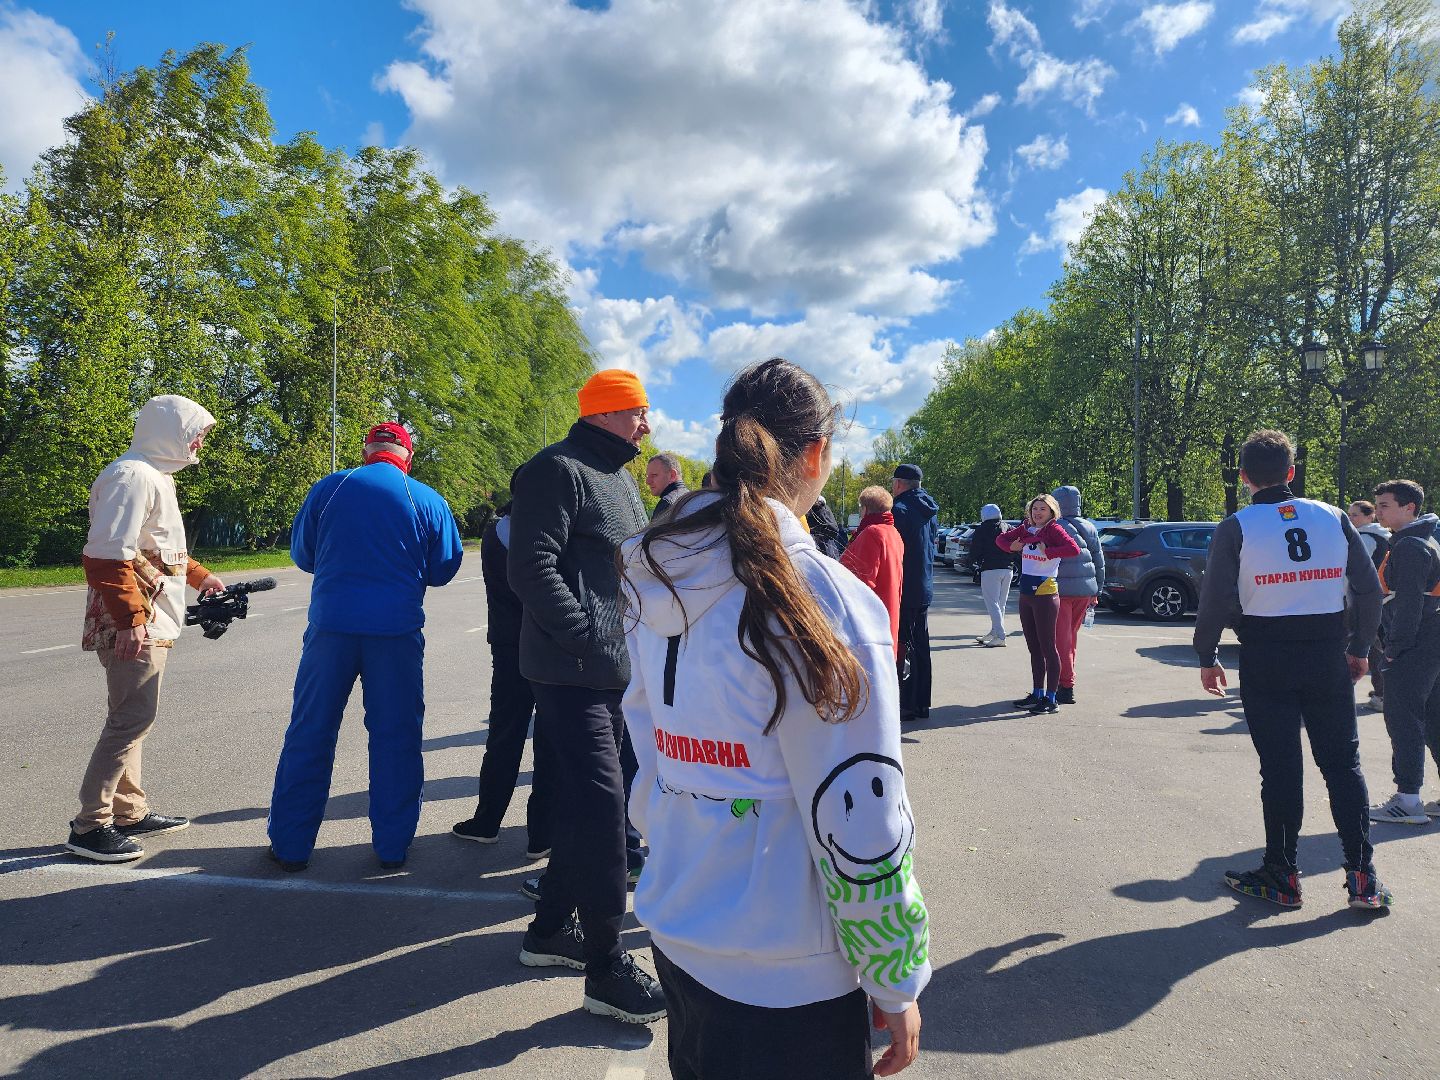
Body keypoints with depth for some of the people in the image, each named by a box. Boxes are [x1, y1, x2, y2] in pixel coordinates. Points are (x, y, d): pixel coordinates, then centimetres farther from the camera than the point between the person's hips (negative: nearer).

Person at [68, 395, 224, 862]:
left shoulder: (155, 475, 17)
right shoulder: (133, 476, -15)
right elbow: (107, 557, -23)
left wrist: (199, 576, 34)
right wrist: (130, 620, -25)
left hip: (150, 622, 10)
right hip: (133, 624, -10)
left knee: (132, 718, 15)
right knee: (132, 718, -7)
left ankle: (129, 813, 25)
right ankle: (90, 825, 2)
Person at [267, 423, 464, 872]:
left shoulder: (329, 488, 3)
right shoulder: (428, 501, 0)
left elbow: (301, 553, 12)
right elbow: (443, 569, 6)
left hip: (331, 624, 1)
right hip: (397, 630, -1)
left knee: (309, 734, 11)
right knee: (395, 737, 9)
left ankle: (291, 846, 19)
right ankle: (393, 846, 17)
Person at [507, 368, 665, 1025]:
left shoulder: (619, 479, 18)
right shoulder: (558, 471, -12)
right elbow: (532, 570, -20)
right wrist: (595, 642, -22)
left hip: (615, 671, 10)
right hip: (574, 671, -10)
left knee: (585, 799, 17)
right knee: (601, 804, -7)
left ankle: (551, 929, 33)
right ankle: (606, 969, 6)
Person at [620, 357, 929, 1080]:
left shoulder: (654, 583, -2)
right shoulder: (823, 595, -22)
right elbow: (858, 815, -20)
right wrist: (897, 984, -7)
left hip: (675, 933, 6)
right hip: (785, 977, -6)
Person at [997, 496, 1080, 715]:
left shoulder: (1054, 529, -10)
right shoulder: (1026, 529, 9)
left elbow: (1074, 549, -25)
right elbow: (1001, 539, 21)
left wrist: (1048, 552, -19)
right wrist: (1012, 546, 2)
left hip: (1045, 594, -7)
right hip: (1026, 594, 8)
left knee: (1047, 648, -3)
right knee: (1033, 648, 15)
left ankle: (1051, 699, 3)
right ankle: (1038, 694, 25)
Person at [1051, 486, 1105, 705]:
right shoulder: (1089, 528, 11)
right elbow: (1100, 562, 14)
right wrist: (1096, 591, 20)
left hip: (1061, 589, -6)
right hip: (1085, 590, 7)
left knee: (1061, 638, -1)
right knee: (1072, 636, 18)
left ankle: (1066, 687, -2)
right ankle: (1068, 679, 25)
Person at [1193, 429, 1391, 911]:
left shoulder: (1236, 528, -7)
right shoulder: (1334, 518, 3)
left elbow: (1216, 599, -10)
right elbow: (1370, 590, 5)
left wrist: (1207, 657, 1)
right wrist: (1359, 649, 16)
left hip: (1266, 659, -2)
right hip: (1327, 655, 3)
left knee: (1280, 767, 5)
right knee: (1343, 762, 12)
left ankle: (1281, 876, 14)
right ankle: (1363, 877, 13)